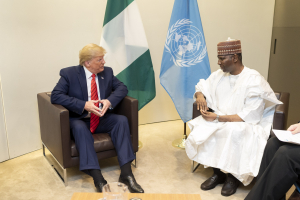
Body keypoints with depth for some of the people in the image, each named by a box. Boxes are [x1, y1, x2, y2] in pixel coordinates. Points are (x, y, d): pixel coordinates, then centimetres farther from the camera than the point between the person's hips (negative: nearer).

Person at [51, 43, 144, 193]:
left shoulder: (107, 72, 6)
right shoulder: (69, 74, -7)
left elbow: (122, 87, 7)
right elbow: (55, 96, -16)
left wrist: (110, 101, -15)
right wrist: (83, 105, -26)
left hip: (102, 119, 4)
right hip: (79, 120, -3)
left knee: (122, 120, -24)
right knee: (79, 127, -37)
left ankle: (126, 173, -26)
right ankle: (98, 179, -39)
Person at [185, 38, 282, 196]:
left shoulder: (254, 80, -16)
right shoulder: (219, 75, 2)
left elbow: (250, 116, -21)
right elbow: (201, 86, 16)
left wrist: (218, 118, -23)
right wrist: (200, 95, -10)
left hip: (245, 125, -5)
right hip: (219, 120, 5)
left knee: (233, 132, -37)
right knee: (200, 129, -23)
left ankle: (233, 176, -11)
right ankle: (217, 172, -6)